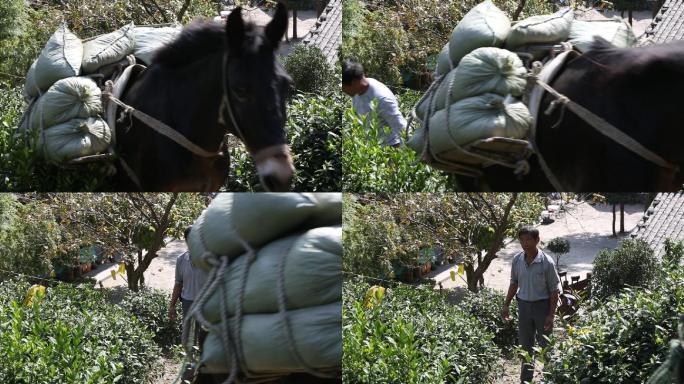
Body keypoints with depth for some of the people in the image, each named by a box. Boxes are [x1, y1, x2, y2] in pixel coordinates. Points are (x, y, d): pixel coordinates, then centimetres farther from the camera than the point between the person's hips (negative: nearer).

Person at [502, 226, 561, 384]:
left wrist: (551, 315, -14)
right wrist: (506, 305, 10)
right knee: (525, 345, 14)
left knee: (546, 347, 3)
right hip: (524, 305, 4)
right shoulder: (517, 260, -3)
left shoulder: (546, 262, -16)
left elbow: (554, 290, -11)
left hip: (542, 306, -4)